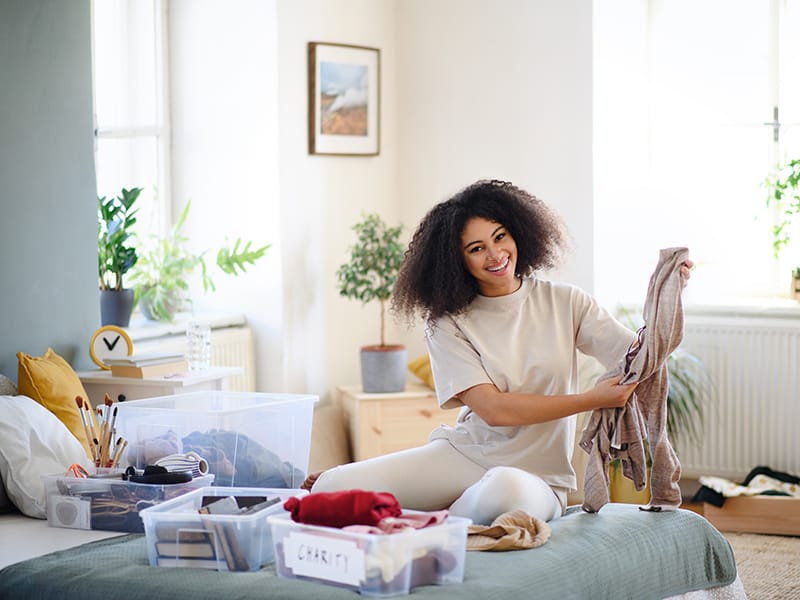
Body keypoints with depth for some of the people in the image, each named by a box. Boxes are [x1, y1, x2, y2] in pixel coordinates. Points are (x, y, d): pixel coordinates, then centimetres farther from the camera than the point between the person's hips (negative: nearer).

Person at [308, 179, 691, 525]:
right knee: (331, 489, -23)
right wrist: (591, 400, -19)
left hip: (537, 477, 1)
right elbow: (494, 409, -13)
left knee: (505, 490, -40)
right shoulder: (447, 325, -1)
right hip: (464, 453, 0)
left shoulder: (564, 303, 3)